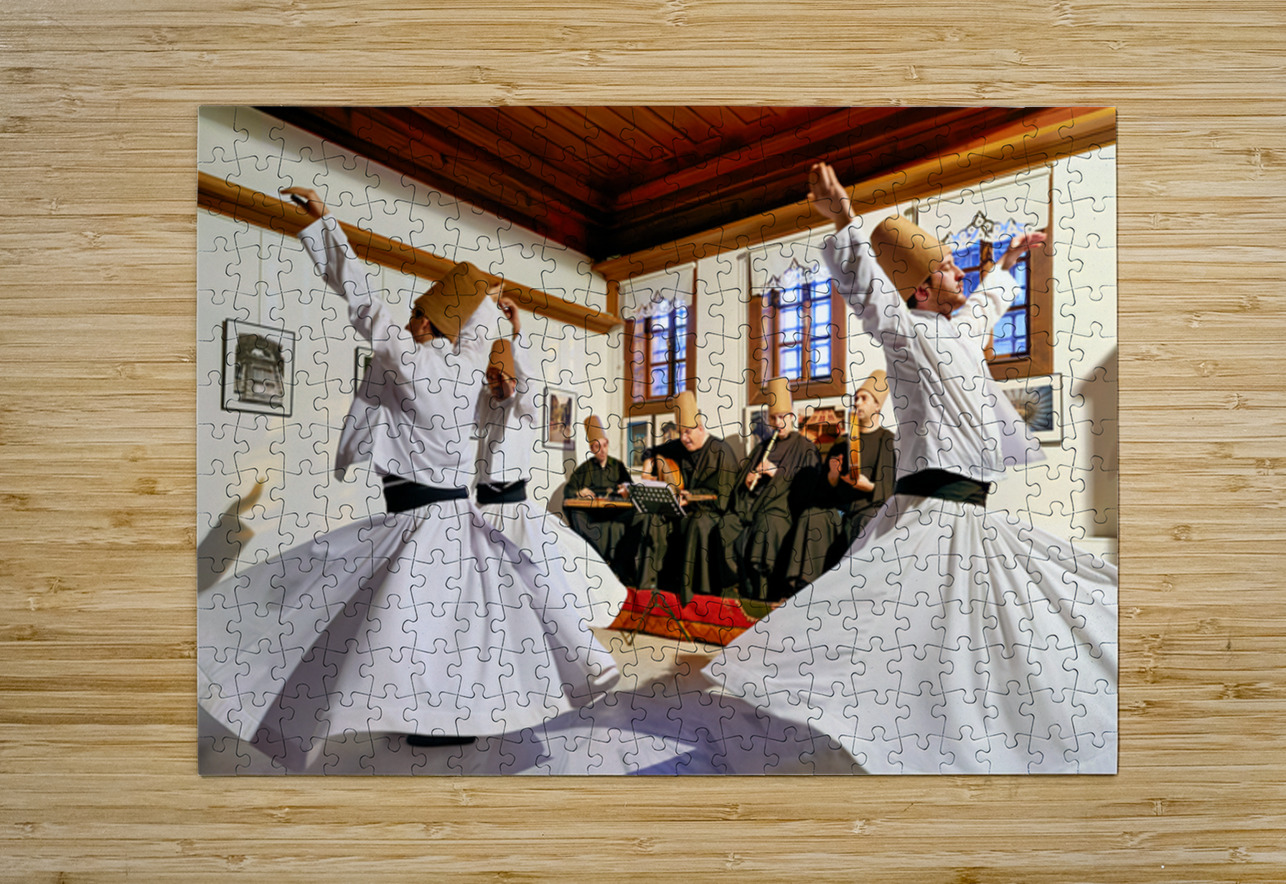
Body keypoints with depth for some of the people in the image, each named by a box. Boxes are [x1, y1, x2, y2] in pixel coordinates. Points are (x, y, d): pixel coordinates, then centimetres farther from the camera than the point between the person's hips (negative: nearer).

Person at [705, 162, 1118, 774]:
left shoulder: (960, 328, 20)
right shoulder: (907, 331, -6)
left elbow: (988, 301, 43)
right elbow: (866, 289, -25)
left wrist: (1007, 263, 56)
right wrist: (845, 224, -38)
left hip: (976, 518, 9)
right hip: (929, 512, -9)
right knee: (868, 632, -20)